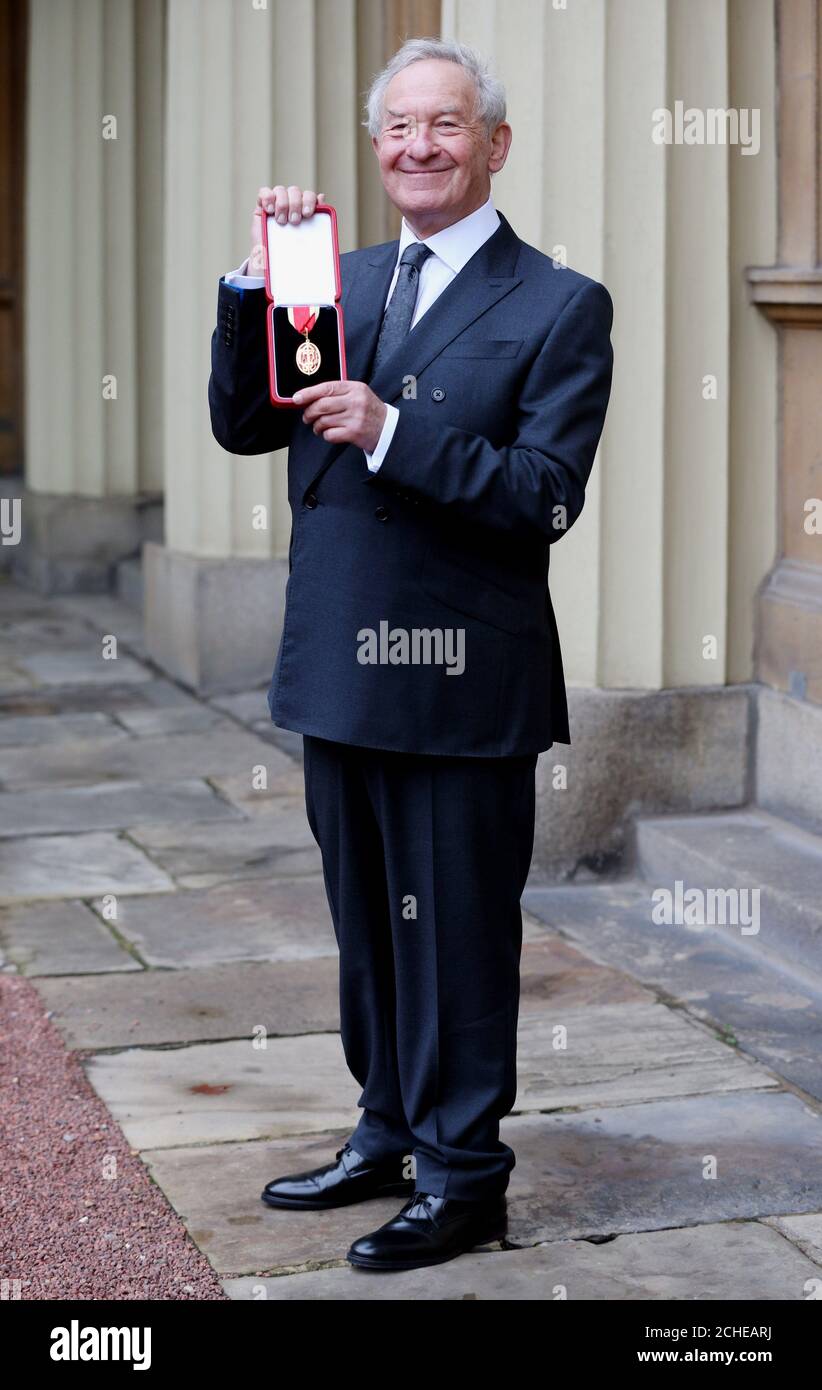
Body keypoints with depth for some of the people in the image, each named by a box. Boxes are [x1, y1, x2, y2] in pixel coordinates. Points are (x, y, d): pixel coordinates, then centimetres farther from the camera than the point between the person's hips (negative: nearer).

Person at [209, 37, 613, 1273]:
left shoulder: (559, 307, -7)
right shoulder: (342, 281, 11)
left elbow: (546, 494, -16)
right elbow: (242, 425, 5)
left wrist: (393, 432, -25)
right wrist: (257, 281, -7)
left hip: (462, 684, -6)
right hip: (341, 670, 6)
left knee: (458, 929, 3)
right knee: (370, 921, 19)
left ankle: (462, 1179, 17)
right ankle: (391, 1133, 35)